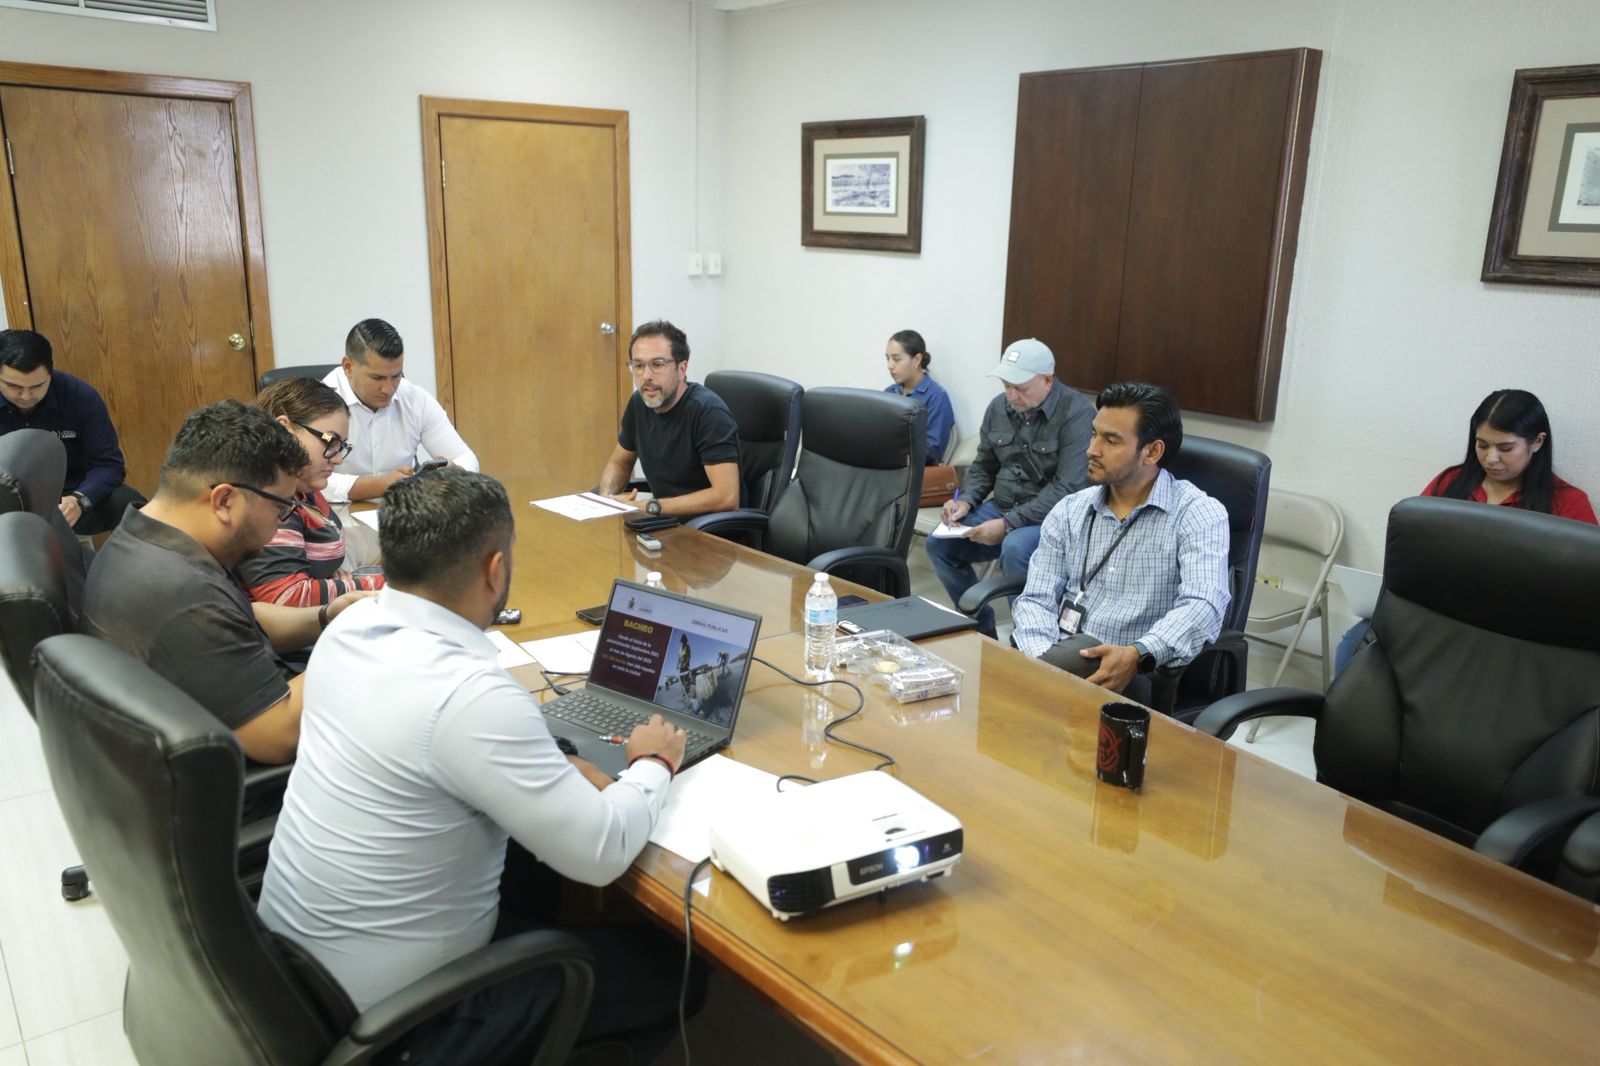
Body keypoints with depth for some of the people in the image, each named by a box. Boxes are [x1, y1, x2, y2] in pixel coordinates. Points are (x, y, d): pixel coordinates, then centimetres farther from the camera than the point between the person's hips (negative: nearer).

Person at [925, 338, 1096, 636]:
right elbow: (983, 466, 16)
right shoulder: (999, 407, 4)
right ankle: (982, 627, 6)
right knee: (939, 544, -8)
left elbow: (1067, 489, -23)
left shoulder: (1076, 413, -16)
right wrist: (965, 500, -5)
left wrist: (1008, 524, -26)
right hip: (1002, 508, 7)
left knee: (1015, 549, -35)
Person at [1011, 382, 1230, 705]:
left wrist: (1138, 655, -34)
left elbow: (1203, 607, -16)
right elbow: (1037, 600, 6)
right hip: (1060, 662, 4)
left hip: (1135, 679, -3)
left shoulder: (1198, 514, 0)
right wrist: (1043, 659, -15)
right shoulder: (1070, 512, 14)